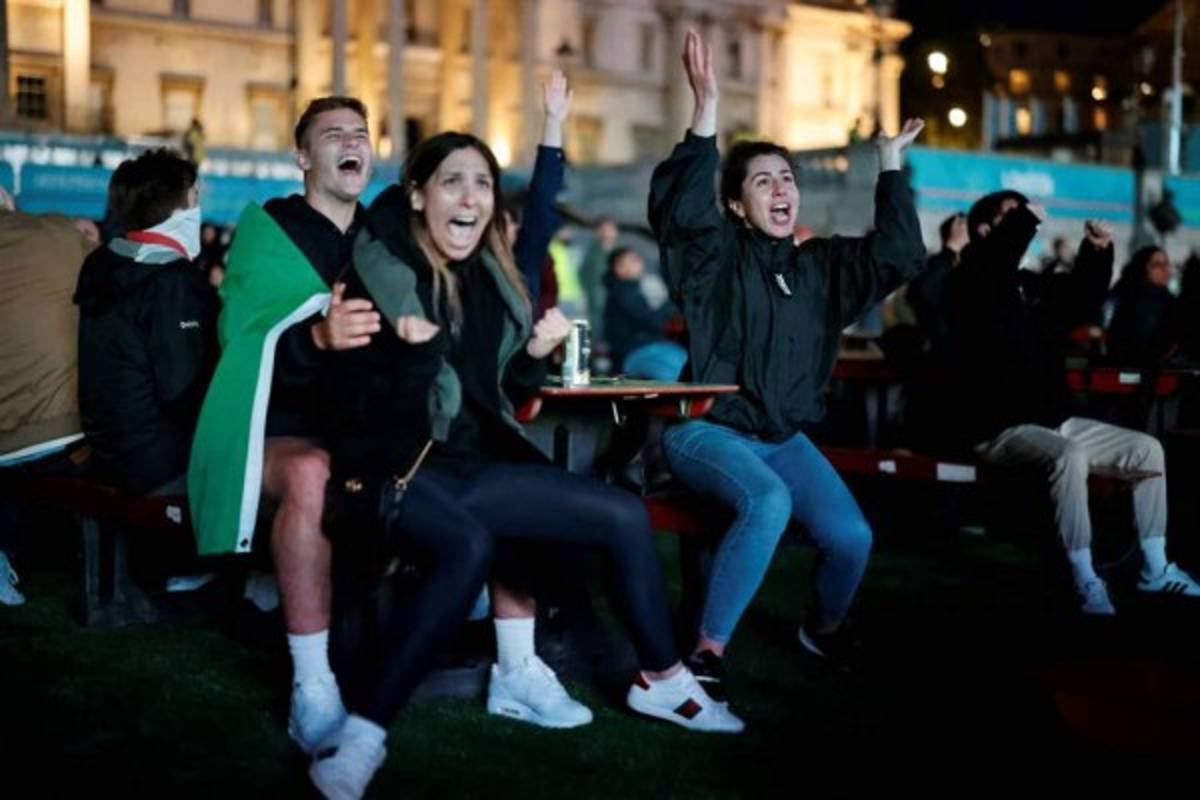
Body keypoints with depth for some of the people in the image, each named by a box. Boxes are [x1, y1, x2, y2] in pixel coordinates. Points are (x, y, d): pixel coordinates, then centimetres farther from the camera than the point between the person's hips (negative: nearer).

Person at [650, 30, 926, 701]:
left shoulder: (820, 264, 10)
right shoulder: (718, 253, -5)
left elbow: (899, 257, 1)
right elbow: (680, 211, -26)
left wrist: (890, 167, 0)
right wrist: (707, 110, -34)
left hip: (783, 436, 5)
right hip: (707, 427, -5)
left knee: (852, 536, -15)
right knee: (769, 502, -36)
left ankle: (826, 628, 20)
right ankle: (708, 650, -25)